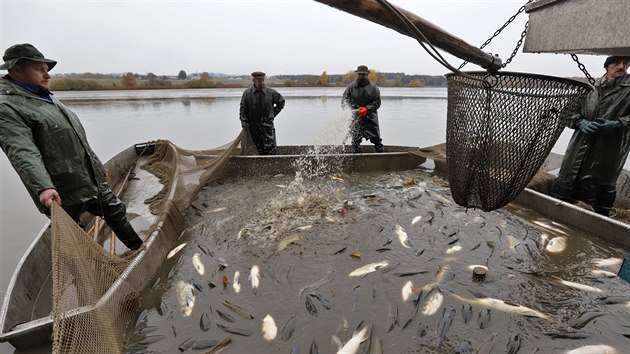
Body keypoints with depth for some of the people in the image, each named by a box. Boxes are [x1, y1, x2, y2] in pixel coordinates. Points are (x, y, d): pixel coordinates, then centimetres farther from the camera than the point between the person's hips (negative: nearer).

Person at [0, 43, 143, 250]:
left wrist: (98, 167, 26)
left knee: (116, 213, 18)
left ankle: (140, 249, 35)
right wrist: (43, 187, -39)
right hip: (63, 194, -8)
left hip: (92, 181, 9)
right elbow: (22, 153, -26)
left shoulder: (48, 99, 16)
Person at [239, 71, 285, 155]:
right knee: (259, 149, 8)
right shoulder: (247, 93, 2)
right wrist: (243, 121, -7)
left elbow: (281, 102, 14)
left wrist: (274, 113, 7)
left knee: (270, 149, -8)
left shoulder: (271, 92, -1)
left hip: (267, 124, -1)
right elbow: (243, 108, 6)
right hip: (253, 126, 1)